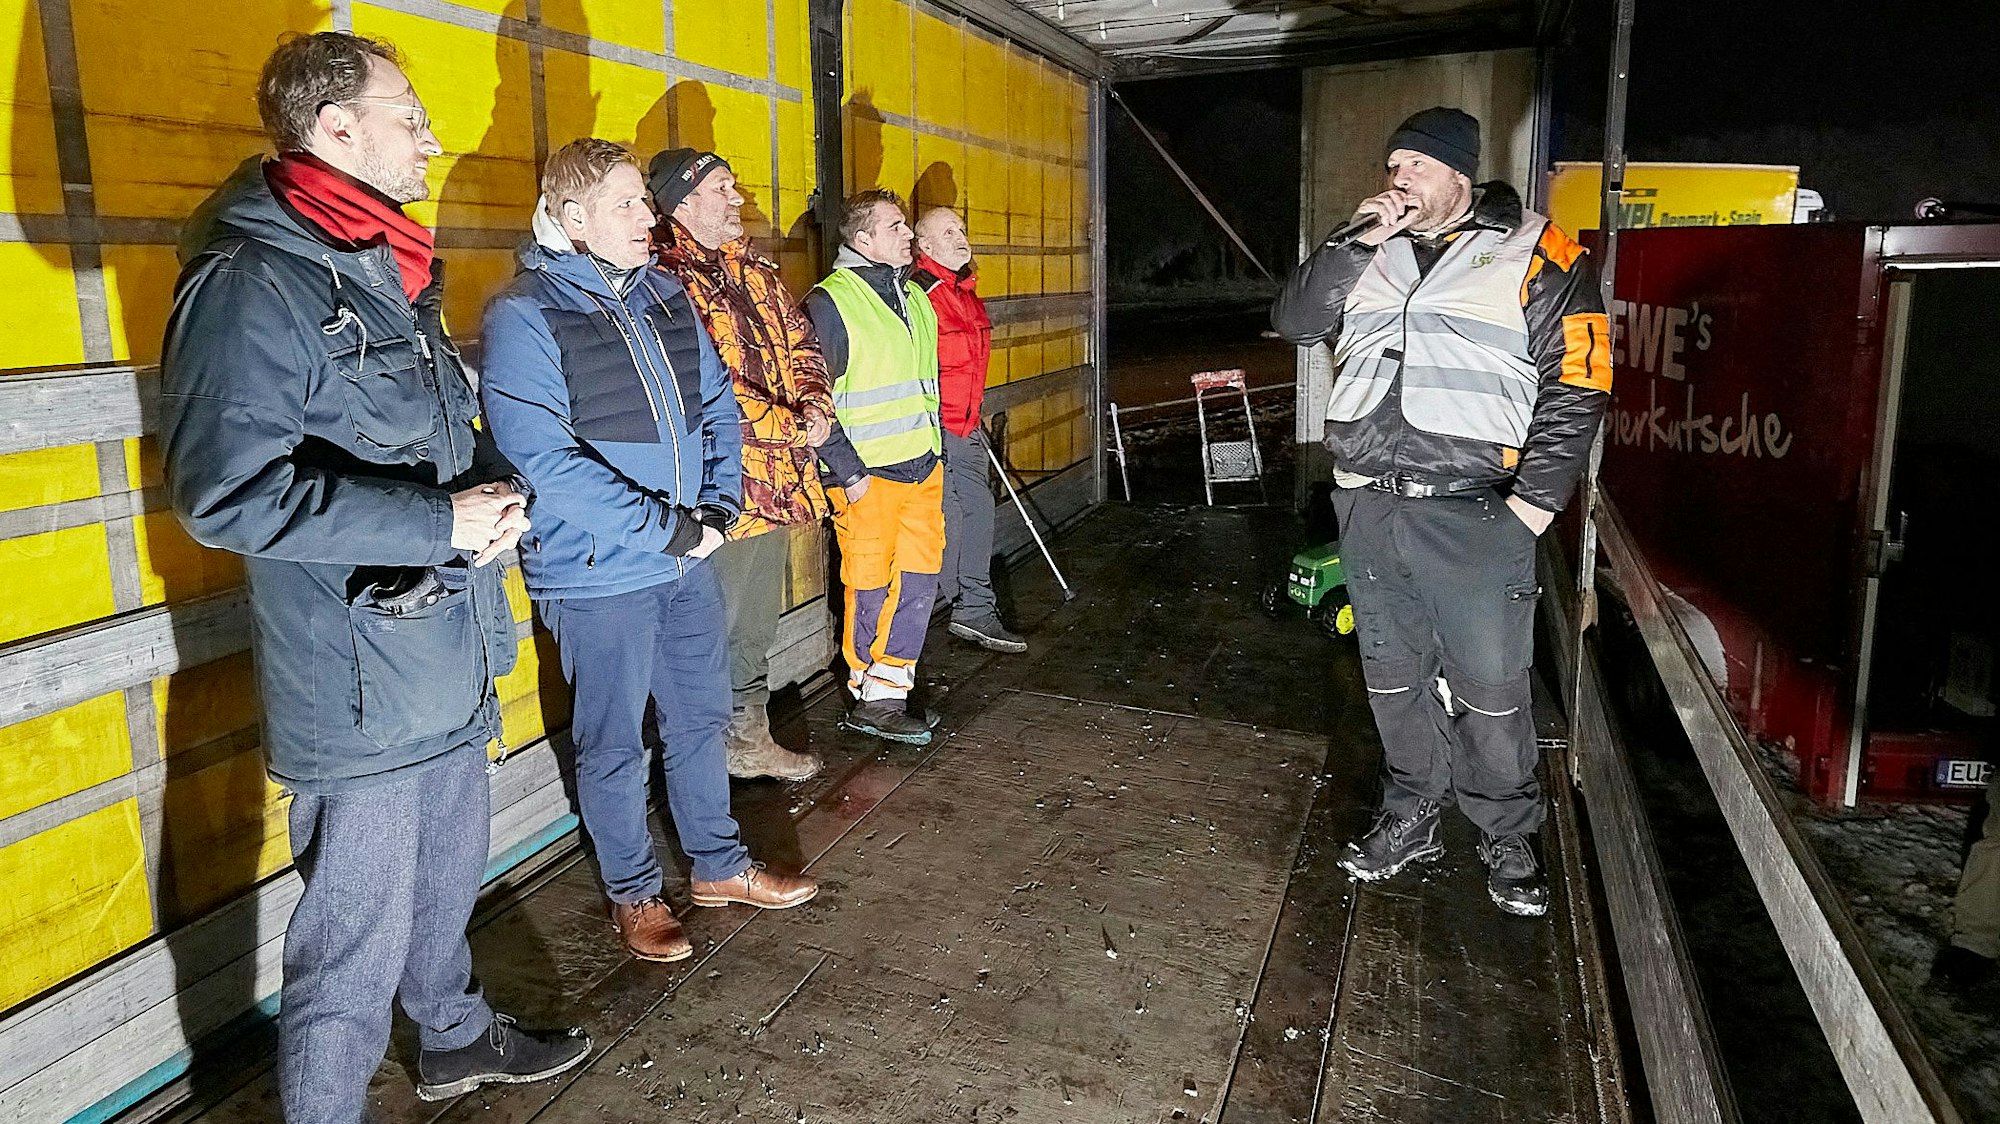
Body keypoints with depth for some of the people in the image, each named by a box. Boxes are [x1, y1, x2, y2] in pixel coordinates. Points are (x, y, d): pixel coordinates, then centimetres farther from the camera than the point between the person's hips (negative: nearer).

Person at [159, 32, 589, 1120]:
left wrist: (493, 488, 6)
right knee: (358, 942, 3)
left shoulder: (388, 271, 13)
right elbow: (224, 491, -26)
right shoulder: (255, 280, -18)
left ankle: (455, 1034, 48)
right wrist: (439, 523, -25)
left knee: (447, 878, 26)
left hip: (449, 657, 9)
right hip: (359, 681, -9)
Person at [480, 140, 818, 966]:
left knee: (701, 716, 19)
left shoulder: (666, 297, 7)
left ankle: (718, 865, 37)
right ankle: (633, 893, 30)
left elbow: (716, 404, 13)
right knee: (613, 744, 10)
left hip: (689, 559, 7)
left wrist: (717, 507, -3)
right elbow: (542, 457, -22)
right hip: (596, 575, -6)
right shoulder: (525, 315, -14)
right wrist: (666, 528, -20)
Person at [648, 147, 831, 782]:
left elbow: (802, 347, 20)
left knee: (756, 627, 21)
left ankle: (753, 741, 36)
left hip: (777, 487, 9)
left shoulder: (756, 273, 15)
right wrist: (791, 424, -18)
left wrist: (816, 402, 0)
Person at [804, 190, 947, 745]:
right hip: (867, 475, -7)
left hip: (923, 468, 8)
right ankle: (872, 700, 16)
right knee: (871, 588, 1)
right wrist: (848, 472, -15)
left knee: (919, 581, 10)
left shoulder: (915, 297, 15)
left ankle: (889, 688, 22)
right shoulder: (829, 302, -10)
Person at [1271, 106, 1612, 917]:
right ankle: (1410, 818, 32)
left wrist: (1535, 499, -11)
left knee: (1489, 689, 3)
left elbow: (1576, 383, -5)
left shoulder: (1535, 256, -2)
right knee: (1393, 678, 15)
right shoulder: (1371, 255, 13)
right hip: (1368, 509, 5)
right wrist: (1360, 242, -5)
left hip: (1472, 517, -4)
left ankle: (1508, 839, 23)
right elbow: (1294, 322, 5)